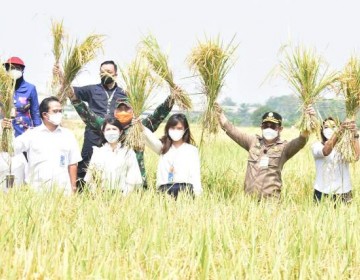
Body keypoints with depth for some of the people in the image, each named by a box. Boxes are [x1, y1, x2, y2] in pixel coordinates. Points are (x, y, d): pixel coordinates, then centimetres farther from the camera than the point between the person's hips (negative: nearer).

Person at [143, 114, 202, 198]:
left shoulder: (192, 150, 13)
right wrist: (141, 128, -23)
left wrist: (198, 194, -7)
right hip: (164, 188, 2)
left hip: (185, 188, -1)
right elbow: (151, 139, -2)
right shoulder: (163, 147, 19)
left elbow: (195, 174, 6)